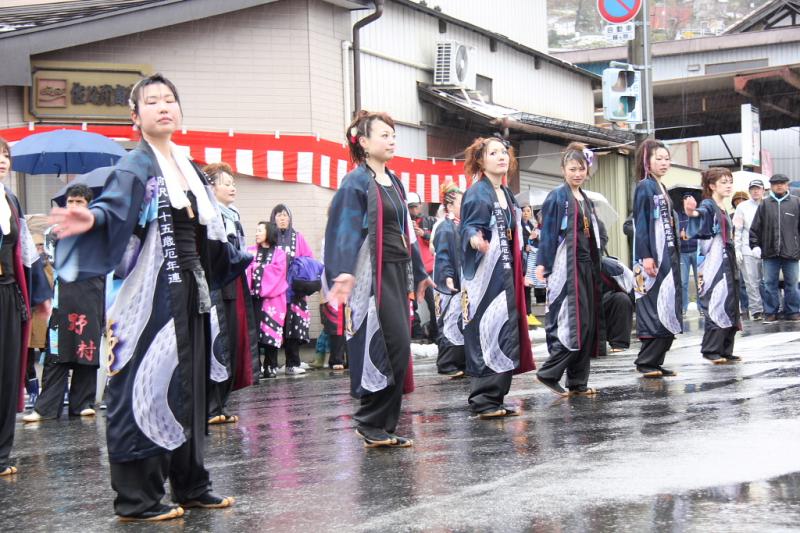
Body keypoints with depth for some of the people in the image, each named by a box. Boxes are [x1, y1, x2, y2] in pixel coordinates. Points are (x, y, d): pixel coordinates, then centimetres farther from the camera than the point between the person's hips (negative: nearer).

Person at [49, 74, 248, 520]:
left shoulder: (189, 169, 17)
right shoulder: (134, 168, -6)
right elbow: (112, 209, -24)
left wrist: (242, 259, 34)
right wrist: (93, 220, -45)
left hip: (189, 290, 8)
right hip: (151, 294, -8)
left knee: (190, 385, 12)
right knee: (147, 386, -7)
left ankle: (191, 485, 21)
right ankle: (137, 498, 0)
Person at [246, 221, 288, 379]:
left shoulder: (279, 253, 8)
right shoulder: (250, 251, 15)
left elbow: (277, 272, -6)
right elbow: (247, 271, 4)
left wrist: (258, 266, -4)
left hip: (272, 299, -2)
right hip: (254, 297, 2)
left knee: (271, 332, -2)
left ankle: (270, 367, 7)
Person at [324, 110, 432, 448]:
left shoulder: (393, 182, 16)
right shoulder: (356, 183, -8)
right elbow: (345, 230, -17)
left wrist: (418, 272, 28)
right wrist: (343, 273, -30)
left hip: (398, 273, 8)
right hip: (374, 275, -8)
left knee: (397, 350, 7)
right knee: (391, 347, -12)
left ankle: (384, 427, 13)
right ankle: (372, 423, -2)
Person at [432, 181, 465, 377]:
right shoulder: (445, 228, -11)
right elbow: (442, 256, -18)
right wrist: (448, 277, -27)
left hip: (464, 282, 9)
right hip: (452, 284, -9)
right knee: (451, 324, -7)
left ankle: (461, 362, 17)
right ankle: (446, 365, -2)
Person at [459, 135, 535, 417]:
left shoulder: (507, 194, 17)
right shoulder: (477, 193, -7)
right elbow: (468, 227, -17)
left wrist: (517, 274, 20)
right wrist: (475, 239, -39)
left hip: (504, 274, 9)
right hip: (484, 275, -9)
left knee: (504, 335, 7)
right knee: (486, 334, -11)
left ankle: (494, 398, 13)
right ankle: (484, 401, -9)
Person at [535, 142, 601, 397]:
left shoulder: (586, 201, 18)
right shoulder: (557, 197, -4)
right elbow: (547, 232, -9)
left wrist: (596, 268, 17)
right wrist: (542, 264, -16)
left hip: (586, 265, 8)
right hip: (566, 266, -8)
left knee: (588, 324, 5)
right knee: (573, 323, -14)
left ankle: (578, 382, 10)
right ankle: (549, 373, -6)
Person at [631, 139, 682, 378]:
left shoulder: (661, 188, 18)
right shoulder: (644, 186, -6)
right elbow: (640, 223, -13)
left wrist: (674, 256, 16)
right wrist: (646, 257, -20)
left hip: (668, 255, 9)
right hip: (653, 257, -9)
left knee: (666, 309, 8)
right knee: (653, 311, -9)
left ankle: (655, 362, 12)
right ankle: (646, 362, -4)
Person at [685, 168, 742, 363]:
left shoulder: (724, 210, 19)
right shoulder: (708, 205, -9)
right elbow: (701, 212, -33)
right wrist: (692, 213, -55)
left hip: (727, 263, 9)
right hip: (714, 264, -9)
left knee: (730, 306, 8)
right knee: (718, 305, -13)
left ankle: (725, 350, 12)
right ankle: (711, 349, -9)